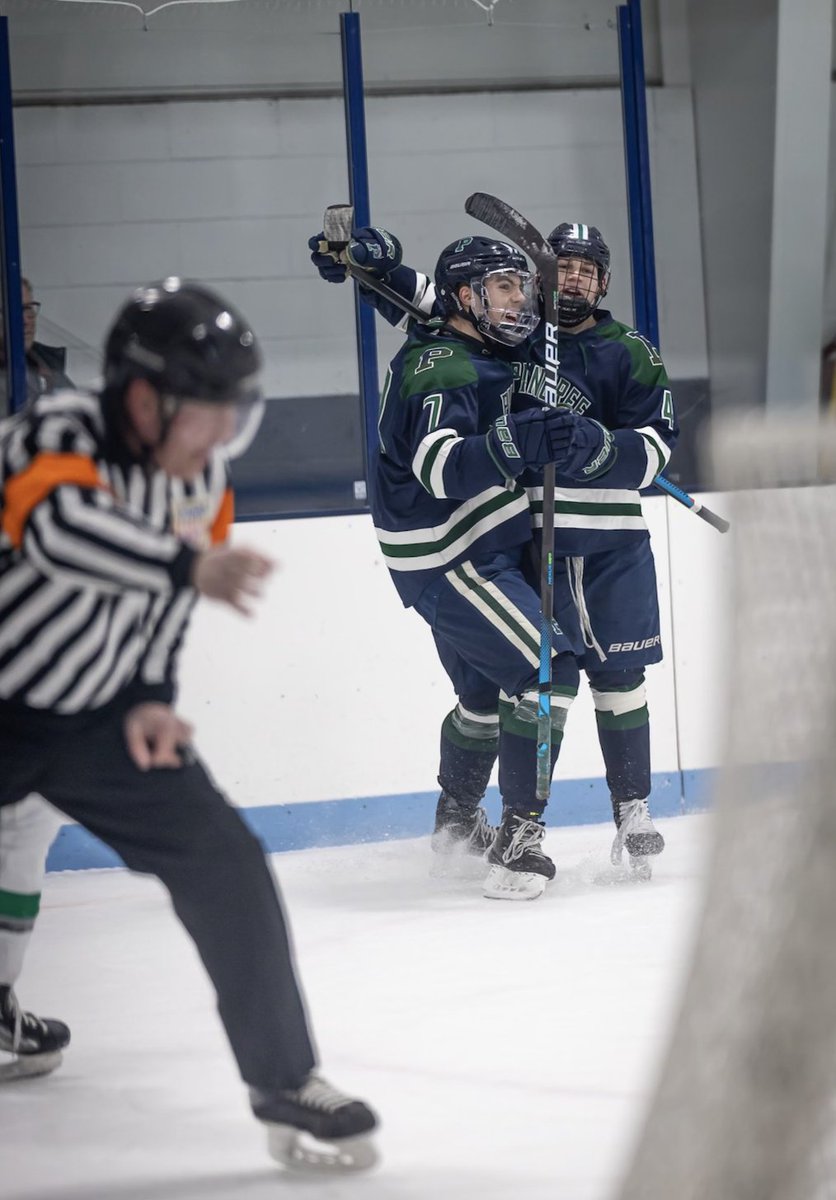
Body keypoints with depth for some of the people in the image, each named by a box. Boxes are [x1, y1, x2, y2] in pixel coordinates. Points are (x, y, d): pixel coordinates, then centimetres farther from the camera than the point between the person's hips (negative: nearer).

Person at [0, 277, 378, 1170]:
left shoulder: (199, 478, -5)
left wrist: (150, 695, 0)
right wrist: (190, 565, -58)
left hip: (98, 717, 6)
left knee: (224, 865, -4)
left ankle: (284, 1082, 6)